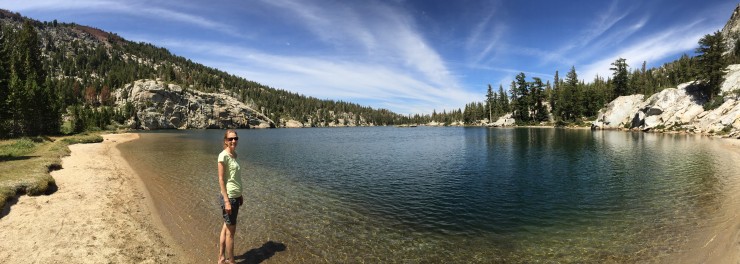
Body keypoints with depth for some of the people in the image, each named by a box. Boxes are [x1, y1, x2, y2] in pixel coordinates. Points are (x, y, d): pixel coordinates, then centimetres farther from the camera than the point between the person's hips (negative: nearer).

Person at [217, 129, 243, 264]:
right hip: (229, 197, -8)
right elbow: (221, 179, -18)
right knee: (231, 231, 3)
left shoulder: (234, 154, 9)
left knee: (226, 228, 17)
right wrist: (226, 201, -20)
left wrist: (240, 195, 18)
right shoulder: (223, 155, -16)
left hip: (235, 196, 8)